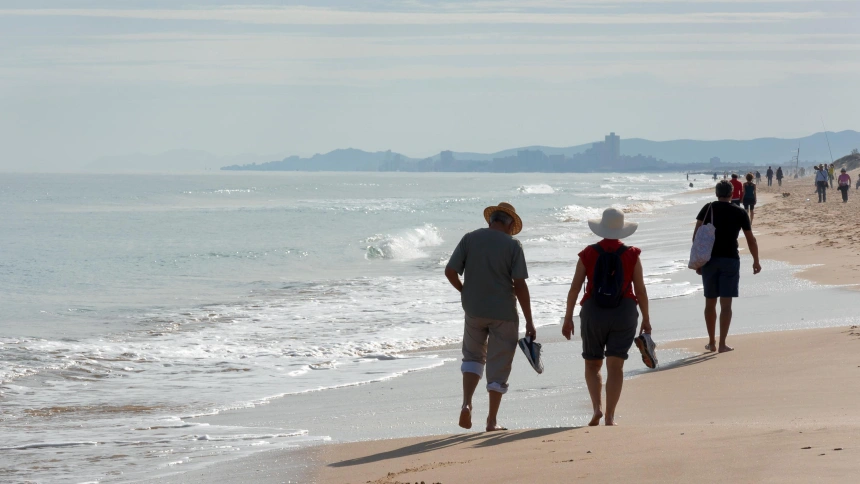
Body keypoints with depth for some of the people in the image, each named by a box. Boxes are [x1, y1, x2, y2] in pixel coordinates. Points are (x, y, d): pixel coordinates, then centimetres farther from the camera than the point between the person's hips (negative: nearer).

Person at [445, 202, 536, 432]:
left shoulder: (470, 239, -1)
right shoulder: (512, 245, -7)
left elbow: (450, 271, -5)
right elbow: (520, 285, -12)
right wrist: (529, 321, -7)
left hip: (474, 310, 2)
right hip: (503, 313, -2)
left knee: (473, 357, 21)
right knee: (498, 367, 8)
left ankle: (466, 403, -2)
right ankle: (492, 421, 12)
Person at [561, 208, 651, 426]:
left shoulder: (588, 254, -3)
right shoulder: (631, 255, -2)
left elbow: (574, 288, -2)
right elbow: (640, 290, 0)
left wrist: (568, 318, 5)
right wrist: (646, 319, 10)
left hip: (593, 312, 0)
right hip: (624, 314, 0)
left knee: (592, 365, 14)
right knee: (615, 366, 2)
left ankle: (597, 407, -5)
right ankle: (610, 416, -4)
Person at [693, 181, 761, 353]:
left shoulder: (708, 209, 3)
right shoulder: (739, 213, 2)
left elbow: (696, 236, -2)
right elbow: (751, 239, 8)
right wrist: (756, 261, 20)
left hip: (709, 260, 1)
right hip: (730, 260, -1)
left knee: (710, 302, 13)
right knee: (726, 303, -1)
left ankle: (712, 342, 20)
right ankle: (722, 344, -6)